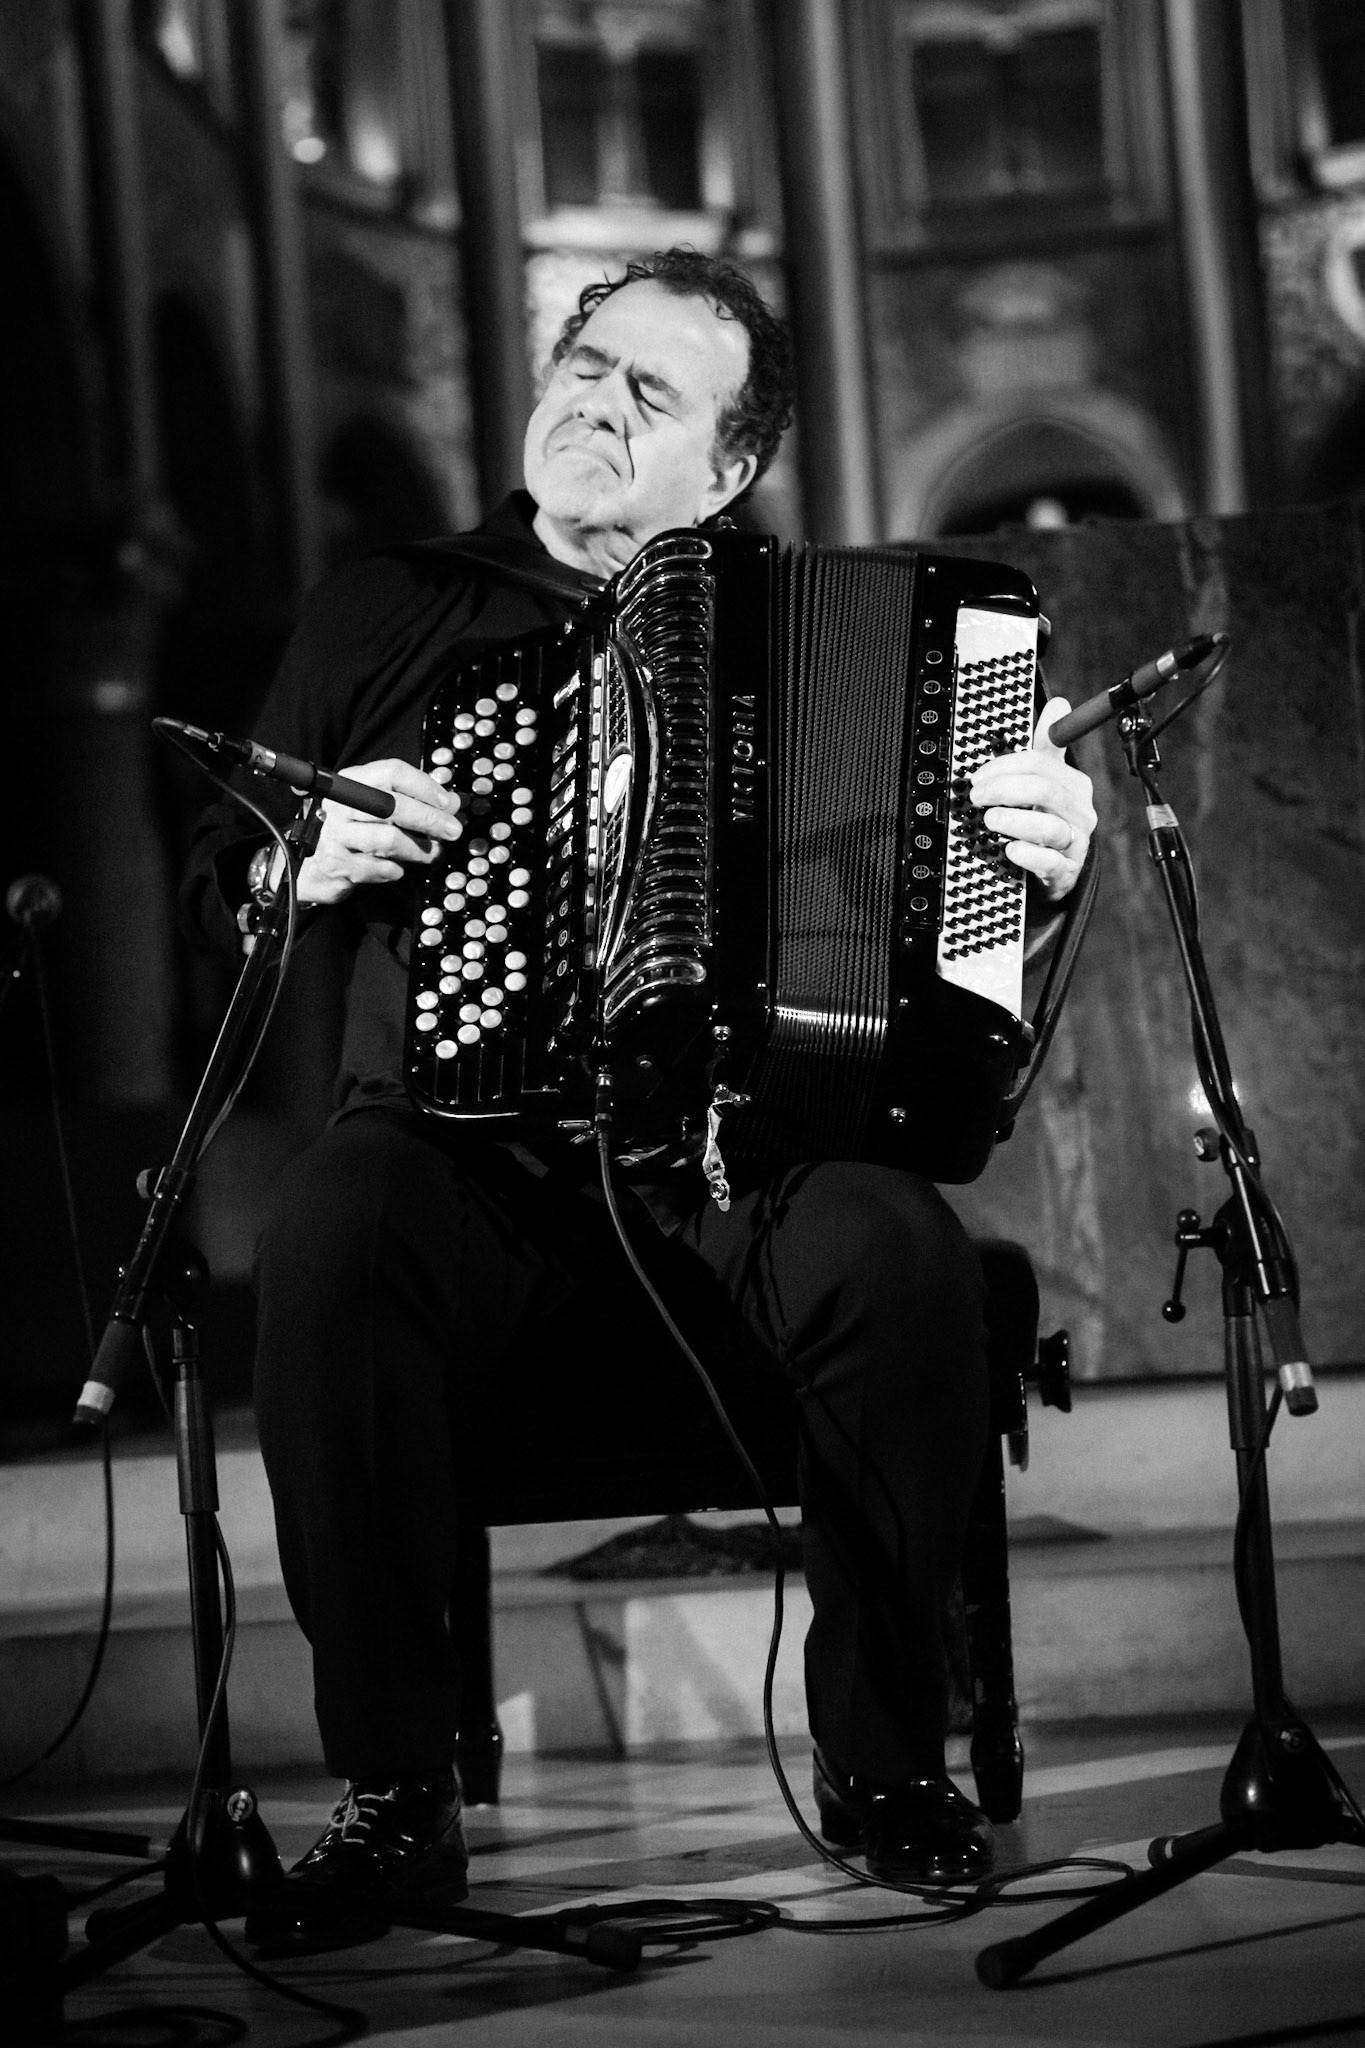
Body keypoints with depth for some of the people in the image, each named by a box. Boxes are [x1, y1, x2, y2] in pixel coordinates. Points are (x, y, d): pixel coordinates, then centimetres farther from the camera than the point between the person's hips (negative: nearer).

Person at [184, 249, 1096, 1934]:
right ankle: (394, 1788, -21)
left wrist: (1042, 859, -9)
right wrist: (309, 860, -1)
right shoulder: (391, 612, 17)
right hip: (464, 1145, 0)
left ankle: (884, 1754, -10)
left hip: (755, 1146, 0)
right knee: (330, 1238, -33)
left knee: (895, 1254, -32)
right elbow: (217, 872, 21)